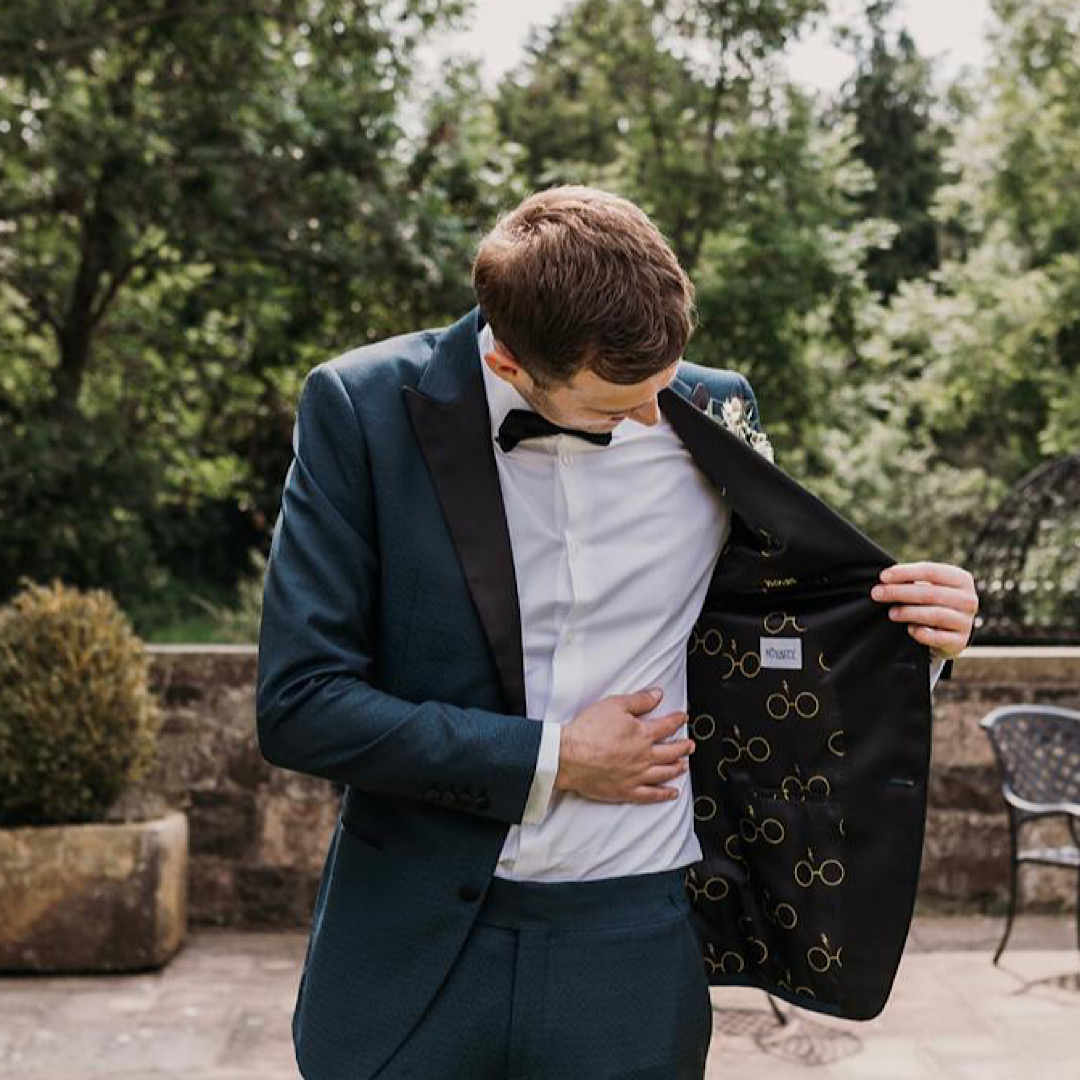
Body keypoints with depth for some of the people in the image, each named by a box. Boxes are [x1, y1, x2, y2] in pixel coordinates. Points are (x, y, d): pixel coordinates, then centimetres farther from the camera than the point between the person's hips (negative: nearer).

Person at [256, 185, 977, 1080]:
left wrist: (920, 631, -7)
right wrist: (550, 762, -13)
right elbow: (299, 704, -13)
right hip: (415, 943, -1)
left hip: (635, 946, 2)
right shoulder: (364, 408, -11)